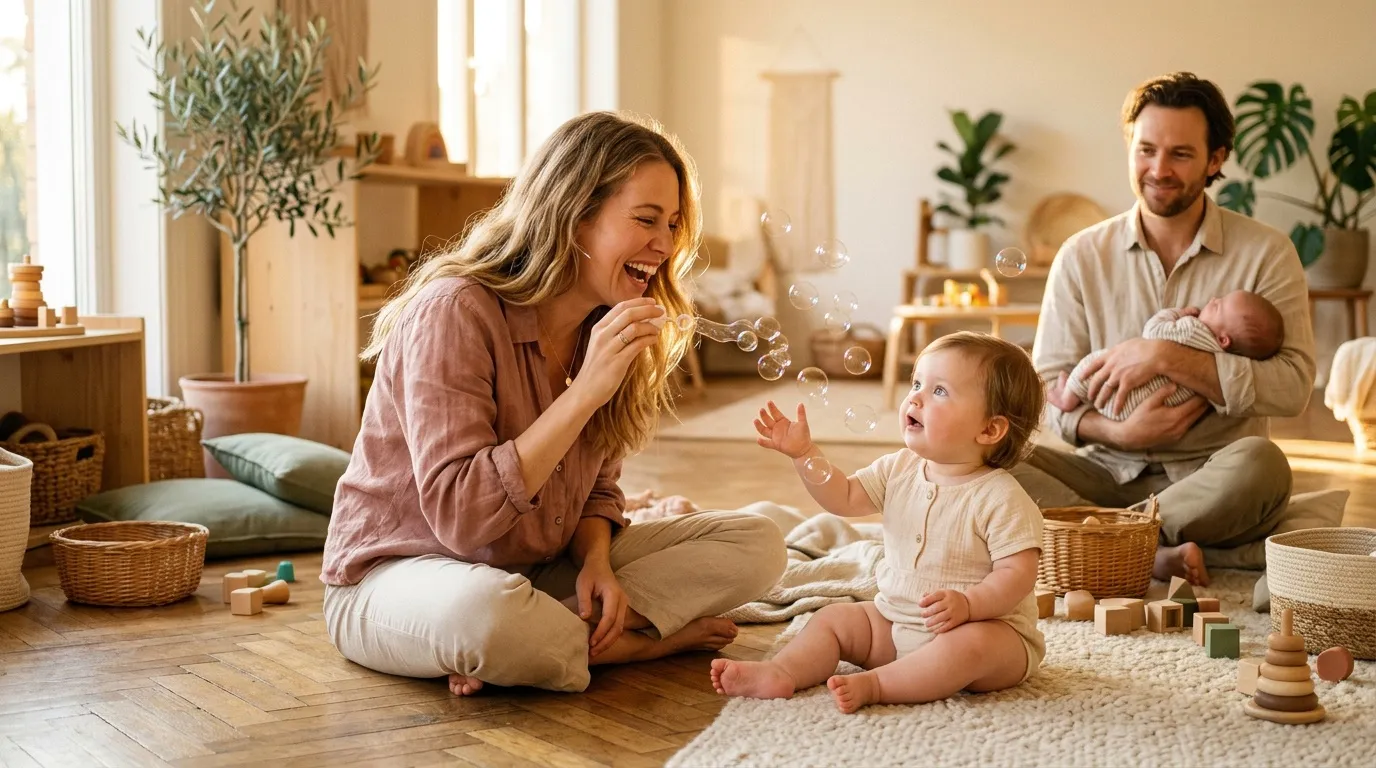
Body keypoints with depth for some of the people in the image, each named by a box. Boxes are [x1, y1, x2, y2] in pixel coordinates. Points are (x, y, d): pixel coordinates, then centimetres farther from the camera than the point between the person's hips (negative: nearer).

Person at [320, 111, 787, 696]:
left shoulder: (611, 328, 1)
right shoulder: (454, 311, -22)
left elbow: (596, 489, 9)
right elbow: (458, 516, -29)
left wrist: (597, 561, -14)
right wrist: (585, 391, -31)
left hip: (539, 571, 8)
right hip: (395, 575, -7)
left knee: (756, 544, -7)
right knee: (485, 609, -44)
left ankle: (568, 638, -19)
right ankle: (639, 641, -16)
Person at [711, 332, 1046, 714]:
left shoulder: (1000, 498, -18)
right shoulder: (899, 470, 3)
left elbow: (1019, 572, -21)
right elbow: (843, 497, 9)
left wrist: (968, 604, -36)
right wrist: (804, 454, -3)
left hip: (987, 627, -7)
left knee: (972, 644, -37)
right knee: (834, 618, 1)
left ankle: (874, 684, -36)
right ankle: (782, 672, -19)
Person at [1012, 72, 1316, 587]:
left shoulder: (1264, 253, 0)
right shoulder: (1083, 256, 7)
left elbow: (1293, 386, -12)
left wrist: (1167, 357, -18)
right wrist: (1118, 432, -17)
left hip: (1211, 480, -2)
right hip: (1109, 473, 2)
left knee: (1258, 465, -36)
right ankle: (1159, 553, -30)